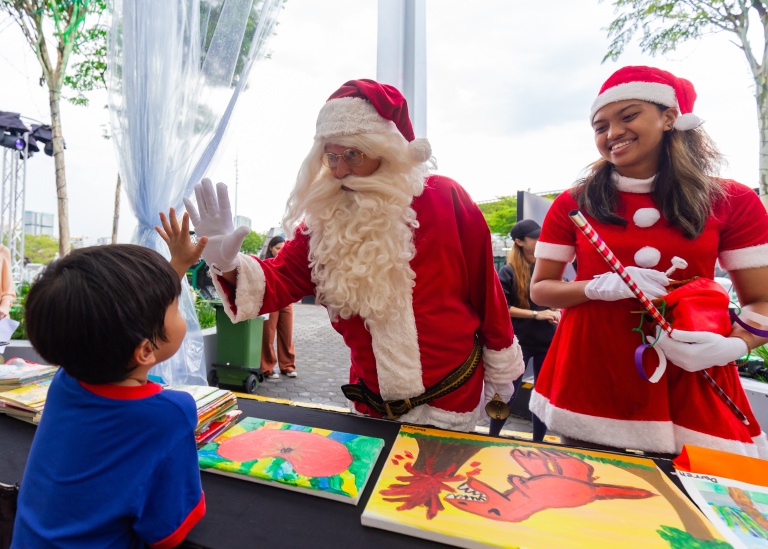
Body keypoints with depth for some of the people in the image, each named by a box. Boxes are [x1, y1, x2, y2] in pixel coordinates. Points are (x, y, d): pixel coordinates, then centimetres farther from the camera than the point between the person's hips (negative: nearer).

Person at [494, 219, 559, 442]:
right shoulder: (509, 271, -8)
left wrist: (557, 312, -3)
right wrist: (535, 314, -16)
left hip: (549, 340, 4)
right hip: (519, 341, -4)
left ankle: (538, 442, 32)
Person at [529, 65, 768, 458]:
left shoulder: (733, 202, 1)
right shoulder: (573, 204, -2)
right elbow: (539, 289, 0)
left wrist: (732, 345, -17)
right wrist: (602, 286, -18)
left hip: (690, 391, 1)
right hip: (590, 384, 0)